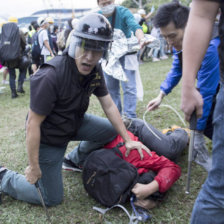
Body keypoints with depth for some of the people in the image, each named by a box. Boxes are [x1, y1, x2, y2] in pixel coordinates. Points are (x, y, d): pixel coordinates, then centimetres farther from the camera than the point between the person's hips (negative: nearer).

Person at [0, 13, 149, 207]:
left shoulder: (94, 70, -12)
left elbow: (109, 106, -2)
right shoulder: (50, 76, -35)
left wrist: (128, 140, -2)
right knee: (52, 199, 4)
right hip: (48, 138, -6)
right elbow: (33, 124, -27)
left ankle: (76, 157, 24)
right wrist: (33, 167, -20)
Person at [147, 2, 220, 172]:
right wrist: (160, 96, 1)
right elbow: (176, 71, 7)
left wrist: (196, 133, -28)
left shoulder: (209, 47, -37)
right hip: (211, 84, 7)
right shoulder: (180, 43, -12)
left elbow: (205, 93, -34)